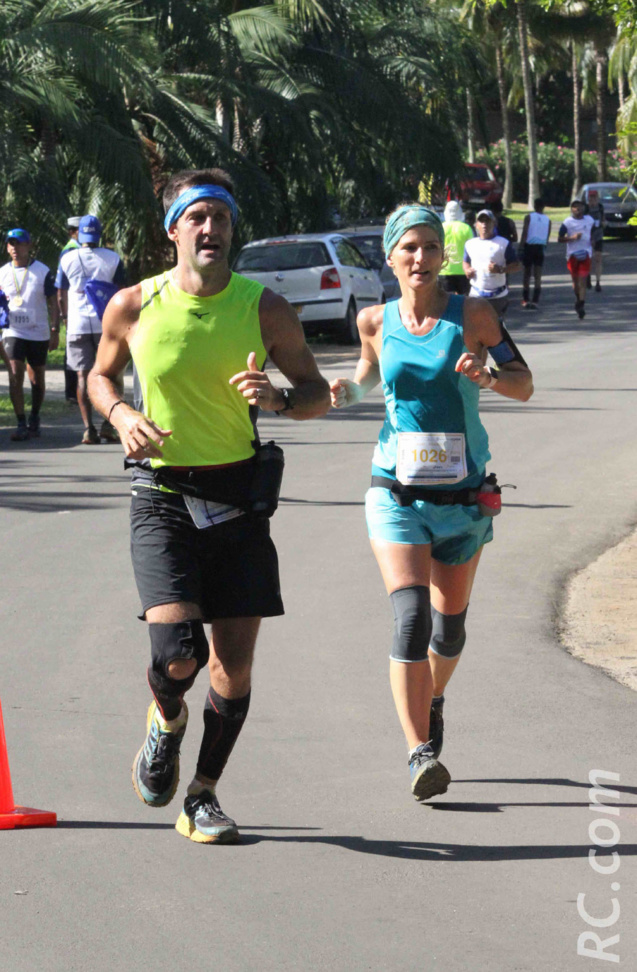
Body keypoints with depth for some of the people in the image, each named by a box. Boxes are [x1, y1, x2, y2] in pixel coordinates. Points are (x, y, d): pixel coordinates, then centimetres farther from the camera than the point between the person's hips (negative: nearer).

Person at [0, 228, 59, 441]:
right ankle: (21, 424, -13)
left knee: (37, 379, 9)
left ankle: (34, 419, 27)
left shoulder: (42, 271, -1)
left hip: (38, 333, -1)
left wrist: (55, 330, -6)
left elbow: (52, 303, 1)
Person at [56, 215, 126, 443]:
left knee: (83, 375, 2)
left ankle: (88, 428, -3)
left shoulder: (67, 259, 2)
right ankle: (108, 423, 0)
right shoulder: (112, 259, -1)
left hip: (77, 324, 0)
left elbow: (61, 296, 6)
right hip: (106, 323, 0)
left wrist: (65, 318, 21)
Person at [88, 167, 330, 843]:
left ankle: (202, 797, 20)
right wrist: (121, 416, -6)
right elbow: (100, 375, 15)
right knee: (177, 651, -17)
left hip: (238, 494, 2)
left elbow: (317, 392, 7)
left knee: (235, 664, 2)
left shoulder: (264, 308, -1)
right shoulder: (133, 306, -2)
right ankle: (166, 718, 20)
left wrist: (278, 399, -15)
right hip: (162, 494, -2)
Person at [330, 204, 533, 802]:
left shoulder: (473, 315, -4)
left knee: (449, 624, 13)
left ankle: (432, 703, 45)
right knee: (410, 619, -19)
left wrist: (485, 377, -22)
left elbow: (524, 386, -1)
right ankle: (420, 754, -20)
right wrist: (348, 390, 0)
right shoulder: (376, 322, 1)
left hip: (463, 496, 1)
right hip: (398, 494, -1)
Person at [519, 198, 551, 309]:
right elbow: (547, 237, 8)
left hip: (529, 246, -2)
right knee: (538, 276, 0)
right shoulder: (547, 220, 6)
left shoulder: (529, 217, -3)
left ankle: (525, 300, 13)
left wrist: (521, 248, -13)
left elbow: (524, 233, -11)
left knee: (527, 274, 11)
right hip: (540, 248, 2)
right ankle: (535, 300, -11)